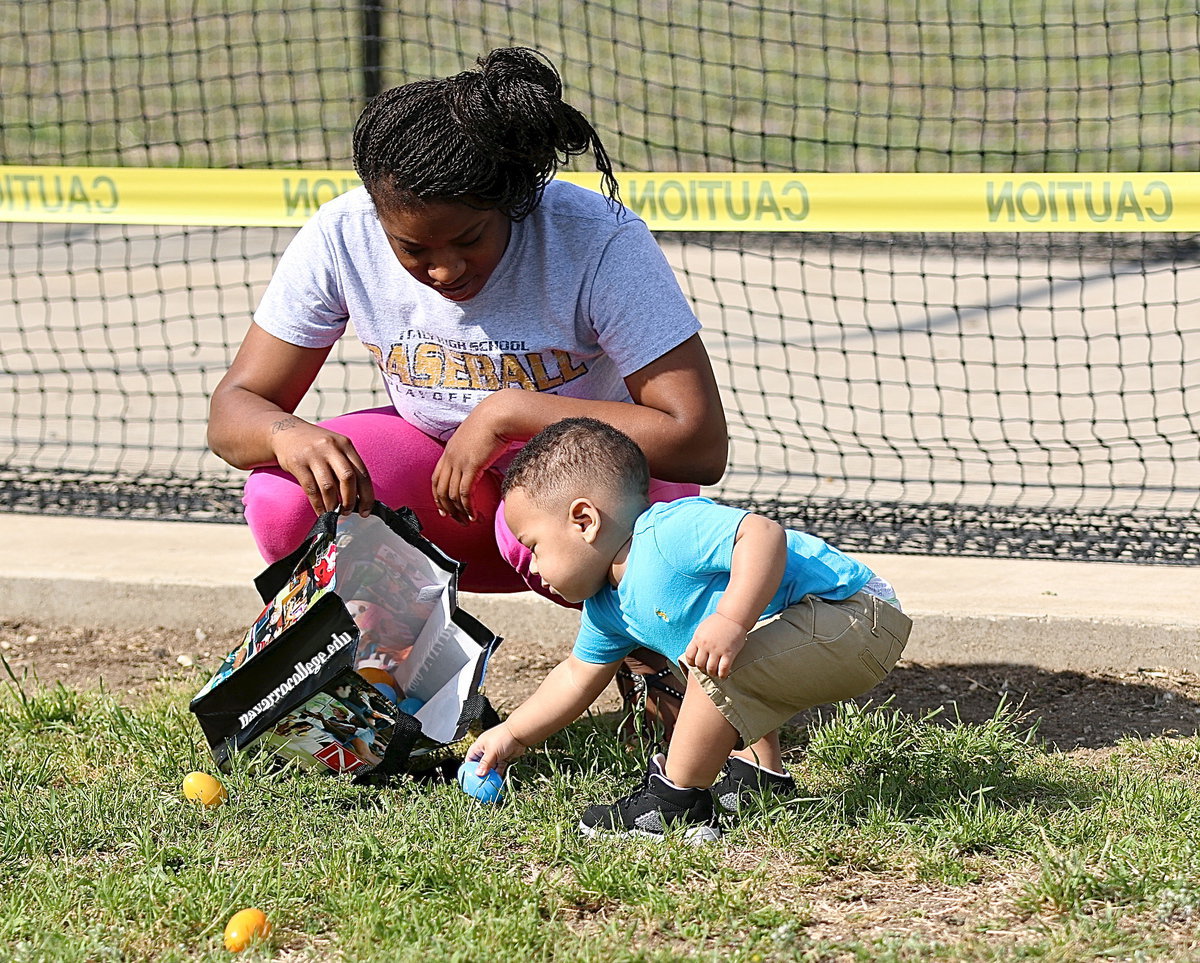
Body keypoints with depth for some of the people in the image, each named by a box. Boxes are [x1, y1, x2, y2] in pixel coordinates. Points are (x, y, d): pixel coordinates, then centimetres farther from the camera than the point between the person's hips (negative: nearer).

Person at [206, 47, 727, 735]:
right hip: (440, 469, 4)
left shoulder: (602, 242, -29)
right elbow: (233, 410, -12)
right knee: (284, 503, -26)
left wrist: (509, 410, -35)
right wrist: (286, 433, -38)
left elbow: (702, 444, -32)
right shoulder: (341, 239, -18)